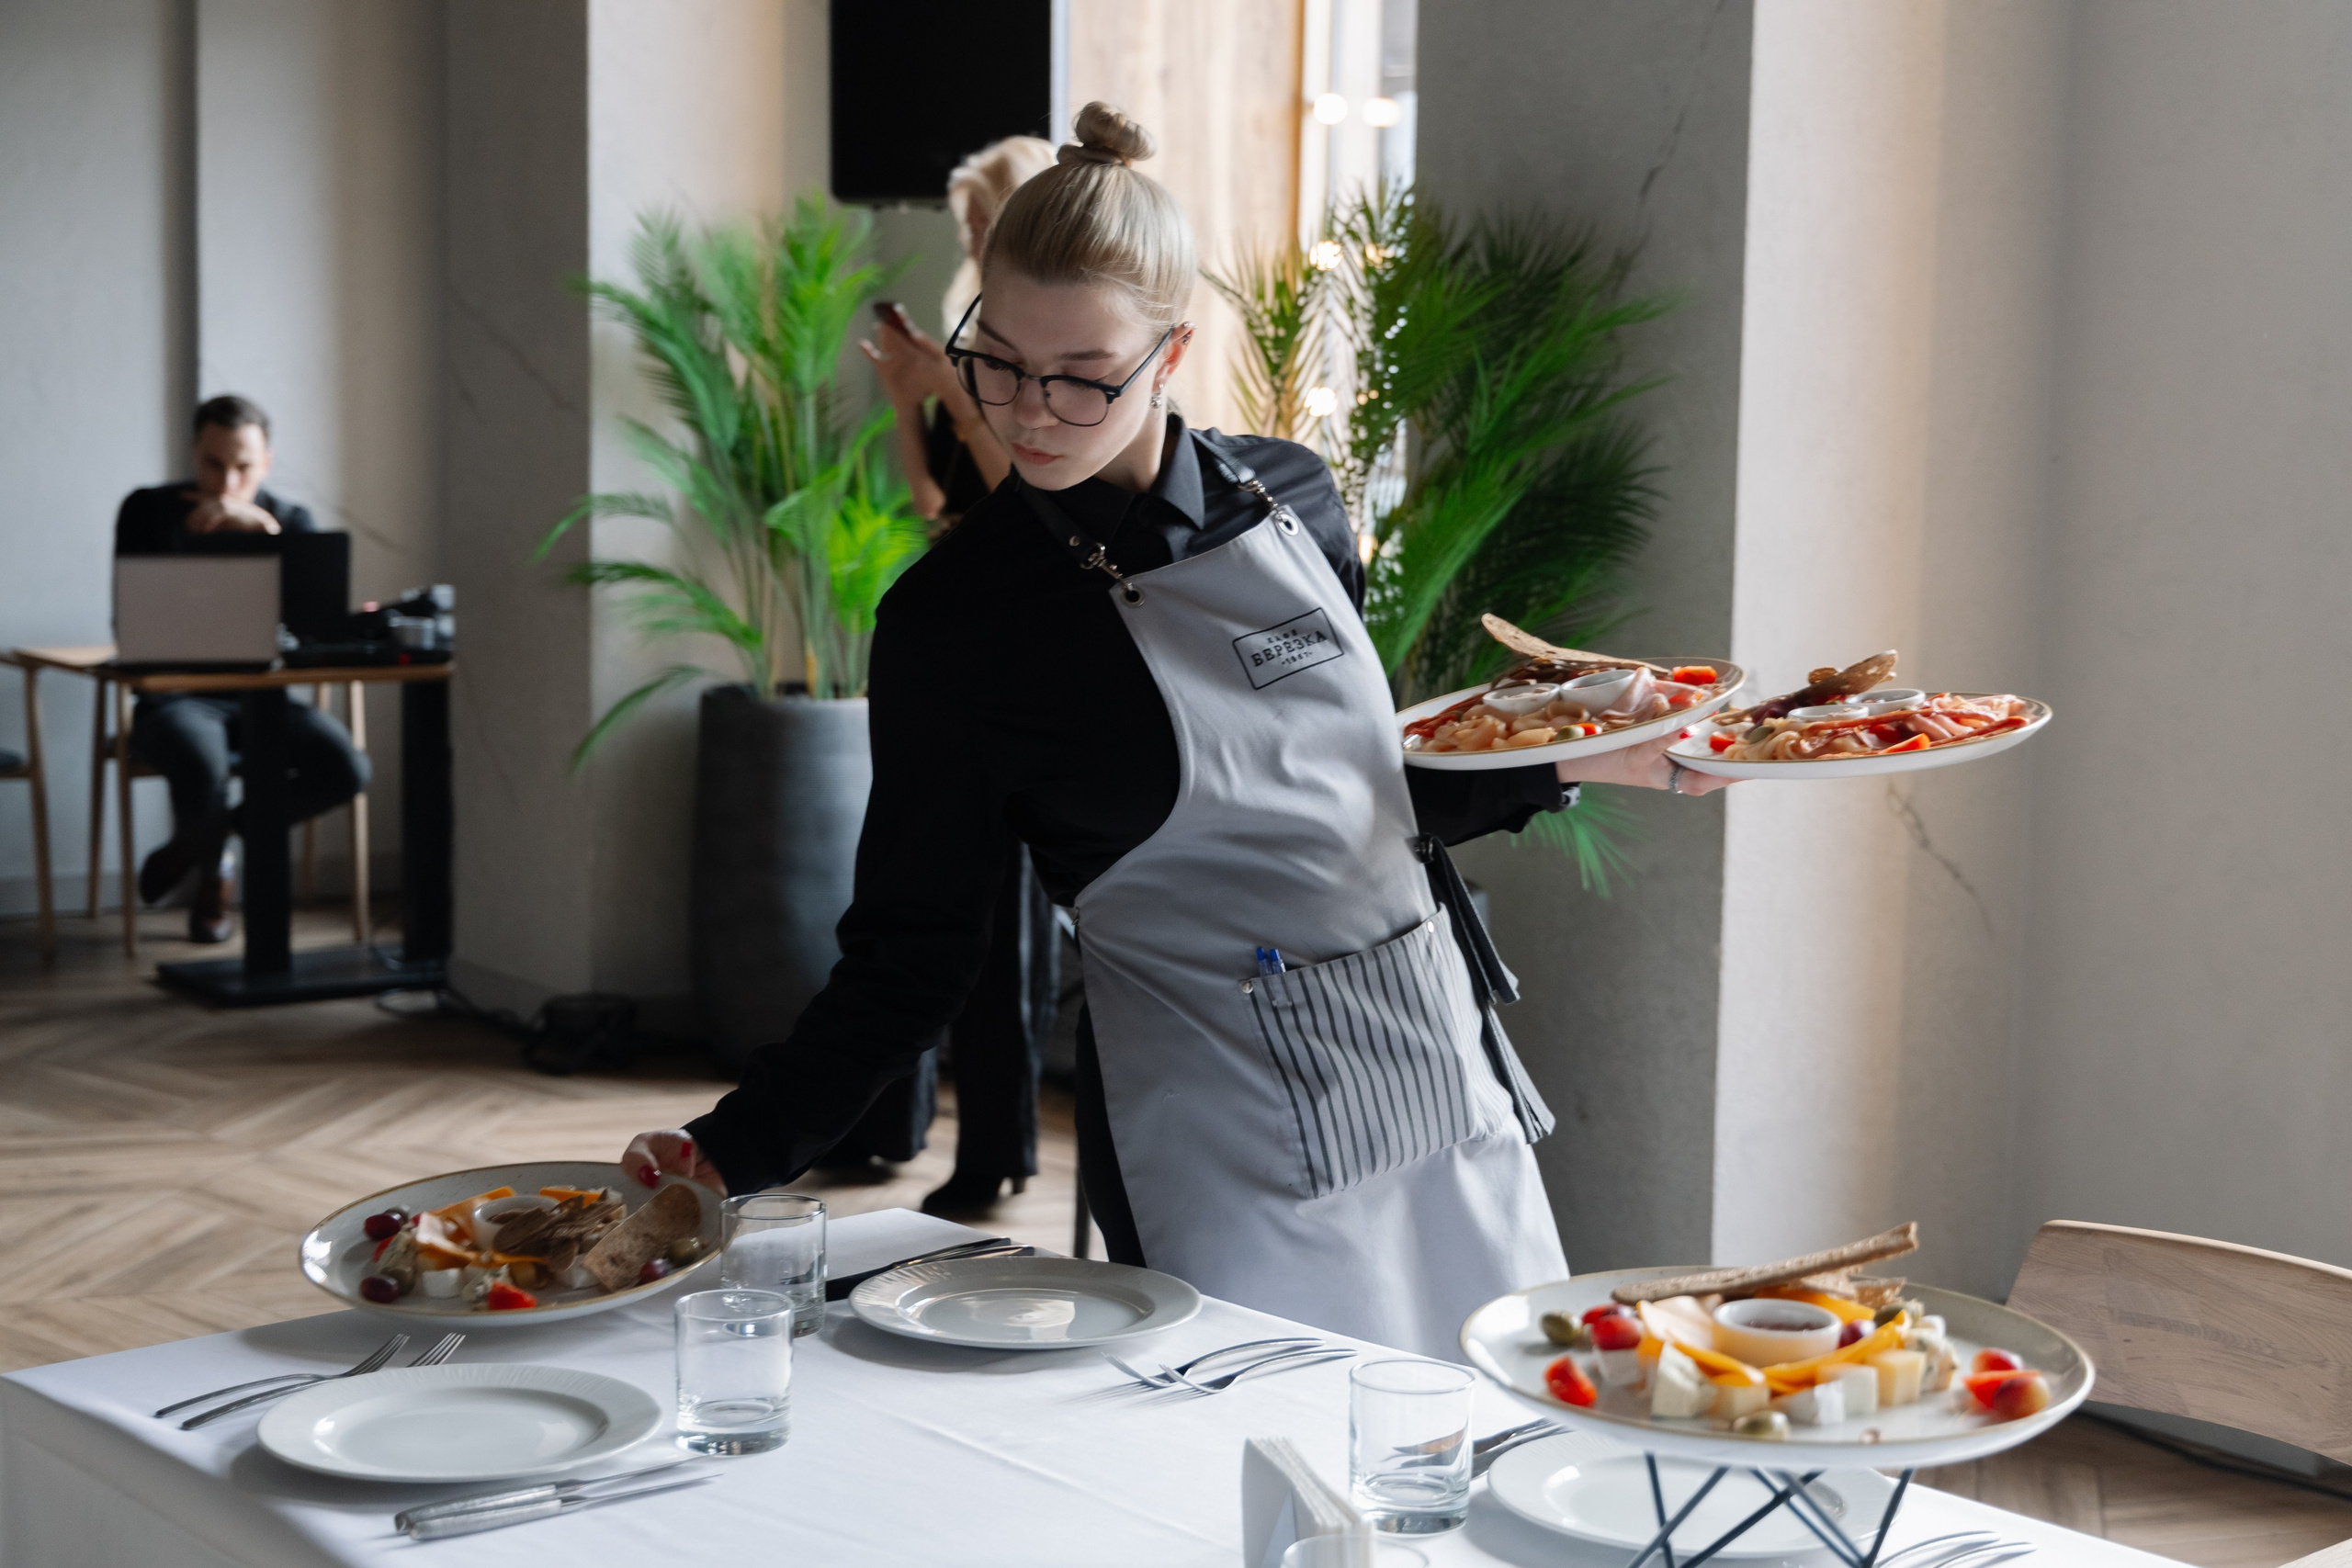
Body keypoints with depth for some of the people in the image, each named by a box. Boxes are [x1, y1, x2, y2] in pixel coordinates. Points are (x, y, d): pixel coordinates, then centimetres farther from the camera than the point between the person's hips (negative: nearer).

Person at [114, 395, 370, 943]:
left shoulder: (291, 520, 5)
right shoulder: (148, 511, 0)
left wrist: (261, 526, -25)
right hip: (175, 696, -3)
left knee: (346, 770, -25)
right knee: (204, 771, -38)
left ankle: (194, 843, 1)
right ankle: (211, 876, 2)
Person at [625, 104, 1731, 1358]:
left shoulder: (1288, 498, 3)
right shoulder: (957, 620, -10)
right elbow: (905, 959, -6)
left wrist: (1596, 756, 11)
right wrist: (729, 1150, -17)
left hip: (1450, 1085, 5)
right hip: (1227, 1152, -5)